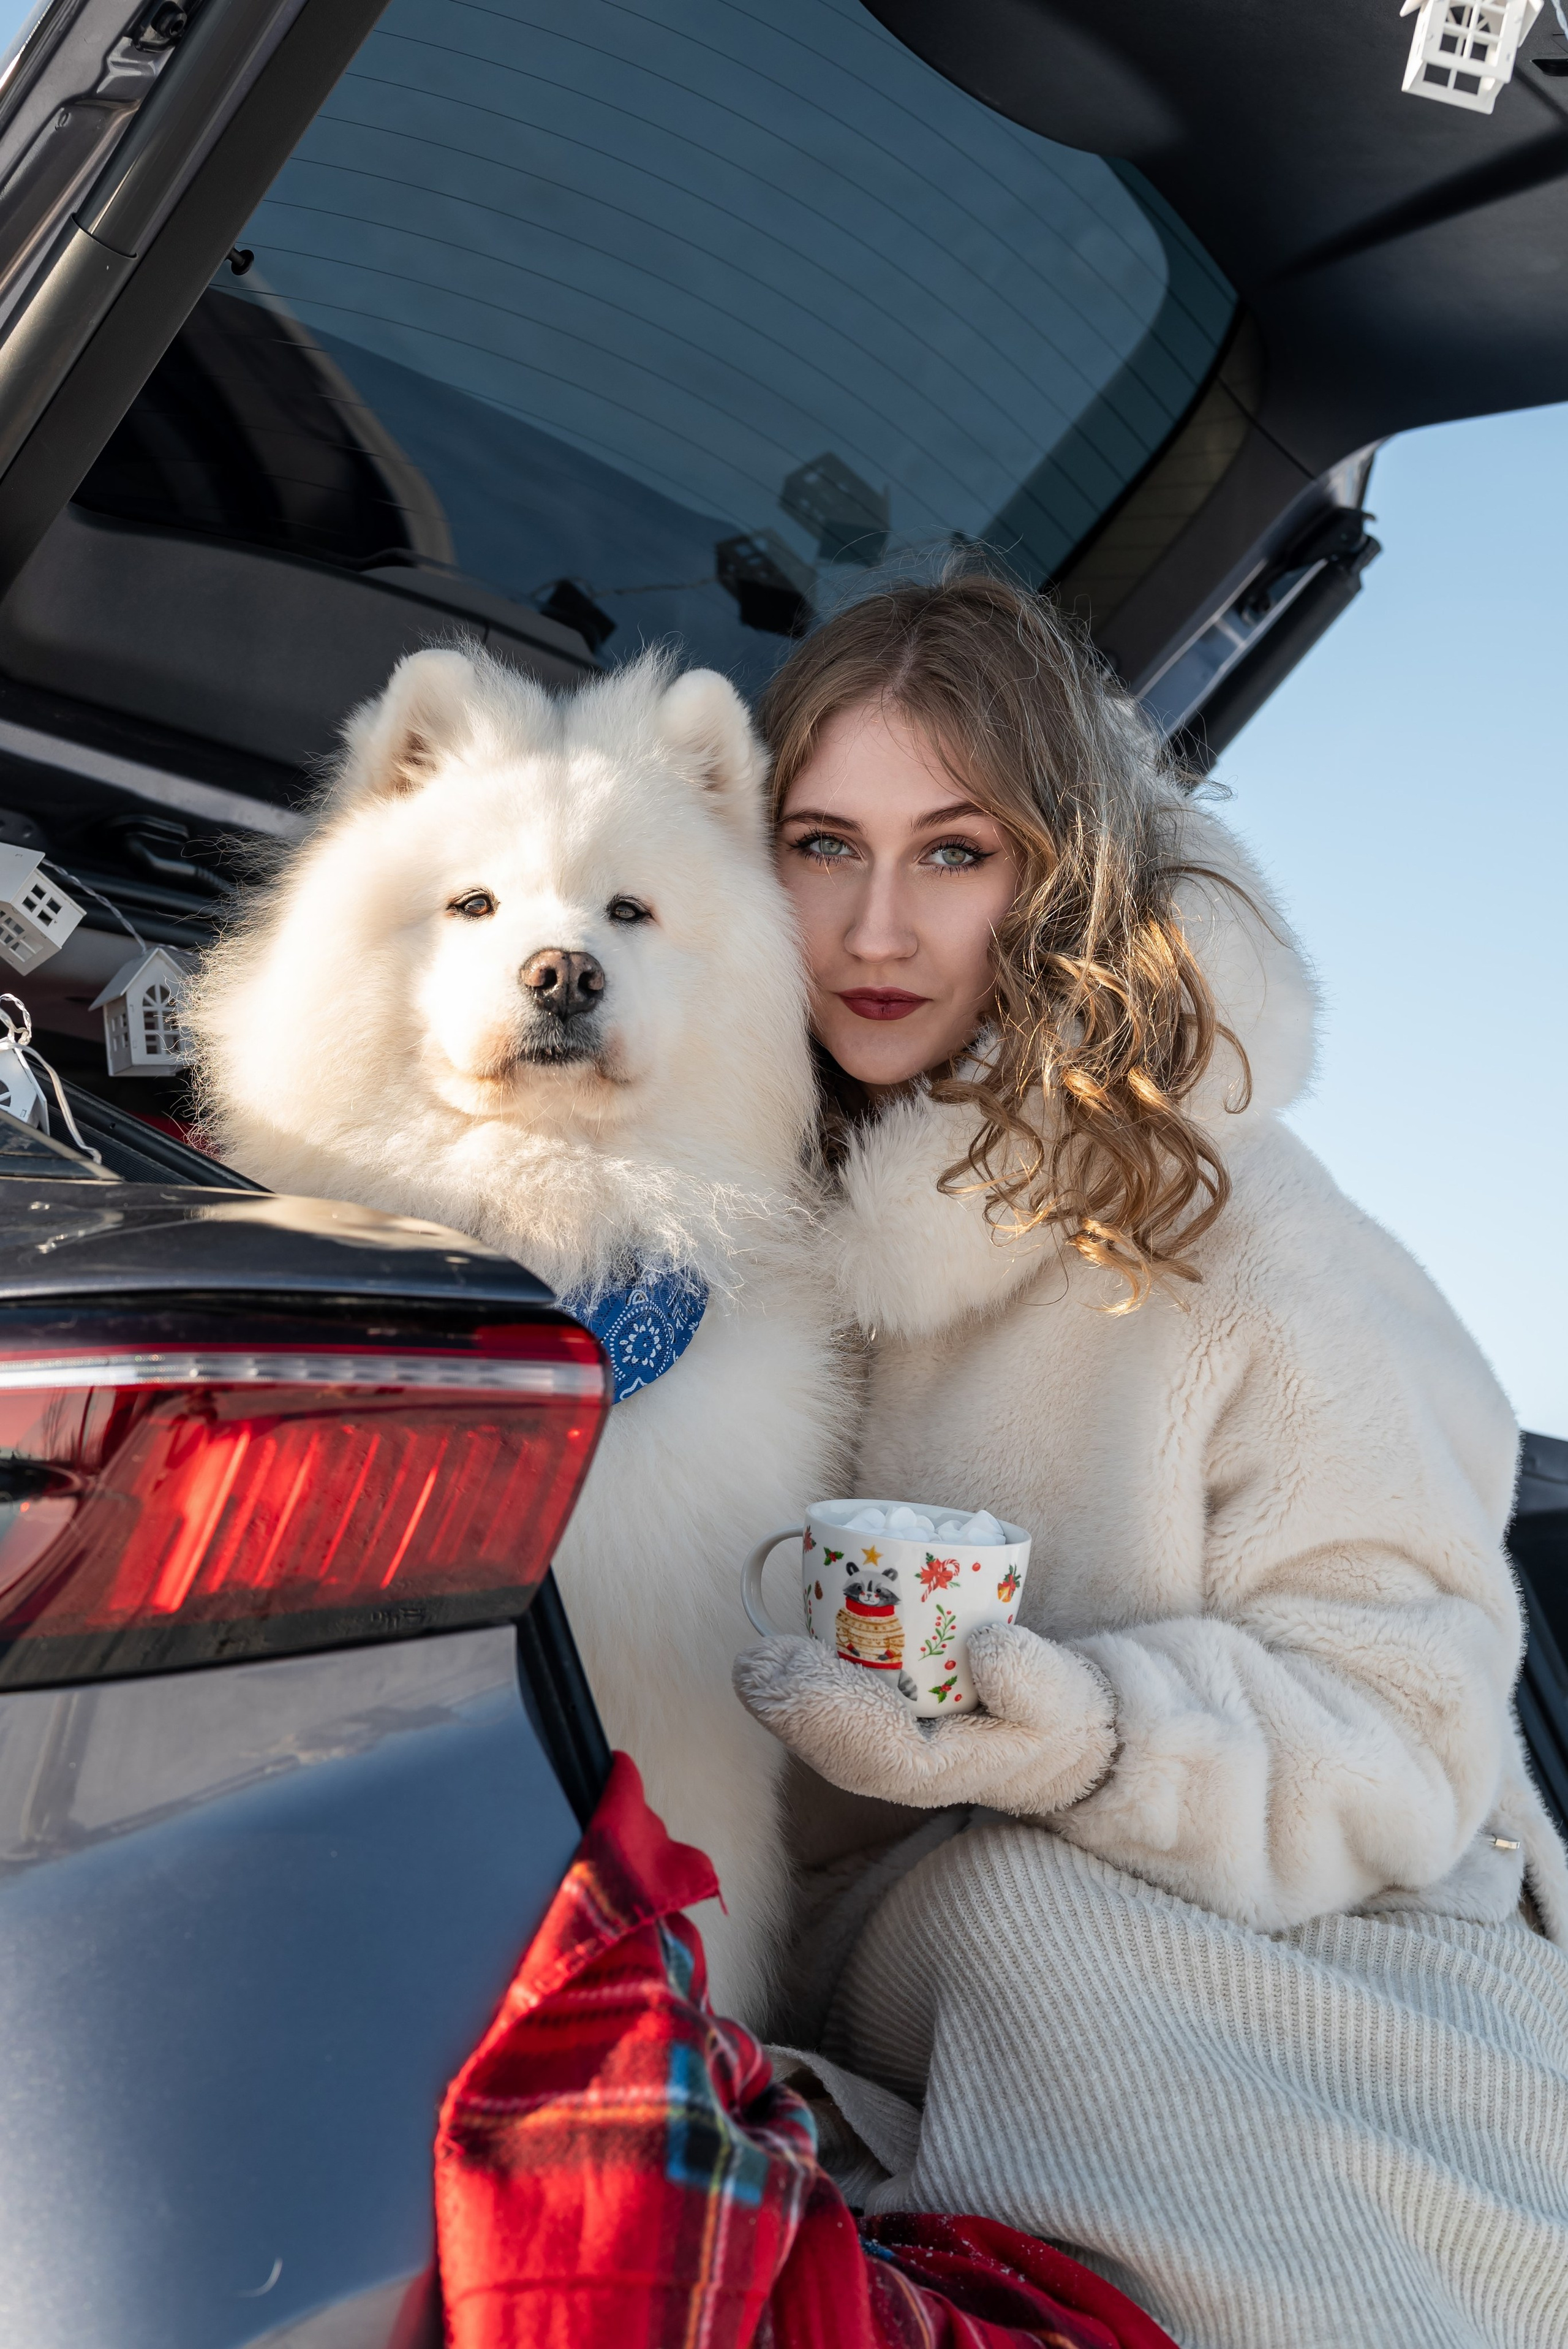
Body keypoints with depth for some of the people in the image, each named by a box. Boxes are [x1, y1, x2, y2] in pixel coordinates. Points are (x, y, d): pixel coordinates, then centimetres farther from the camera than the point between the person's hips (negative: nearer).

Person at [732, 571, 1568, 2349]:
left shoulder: (1220, 1219, -14)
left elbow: (1399, 1730, -13)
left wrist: (1086, 1739, -27)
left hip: (1327, 1924, -3)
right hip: (914, 1916, 3)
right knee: (1004, 1911, -28)